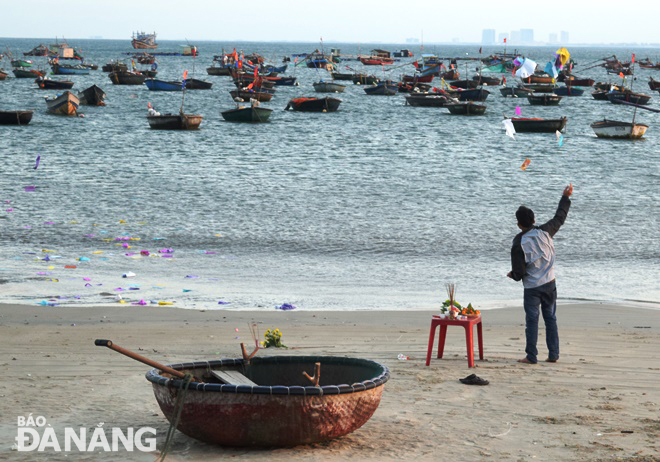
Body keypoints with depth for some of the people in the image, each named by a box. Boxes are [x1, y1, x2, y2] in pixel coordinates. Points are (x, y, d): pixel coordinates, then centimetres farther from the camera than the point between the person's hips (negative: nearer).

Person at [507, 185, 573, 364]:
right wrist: (566, 197, 22)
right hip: (549, 284, 4)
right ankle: (553, 354, 12)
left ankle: (531, 356, 2)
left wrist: (512, 275, 10)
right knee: (551, 319, 11)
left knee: (531, 321, 1)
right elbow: (559, 218, 11)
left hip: (531, 288, -4)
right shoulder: (544, 232, -6)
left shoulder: (519, 244, -15)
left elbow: (519, 273, -13)